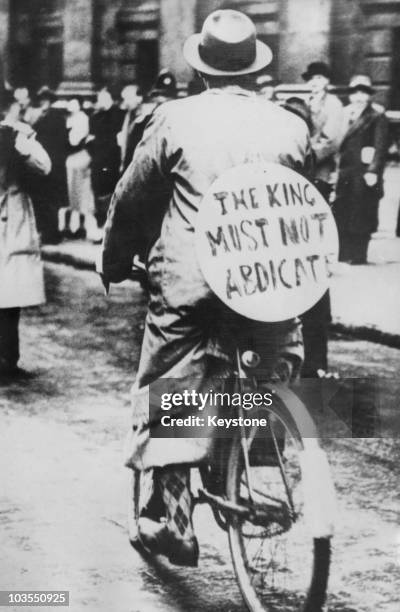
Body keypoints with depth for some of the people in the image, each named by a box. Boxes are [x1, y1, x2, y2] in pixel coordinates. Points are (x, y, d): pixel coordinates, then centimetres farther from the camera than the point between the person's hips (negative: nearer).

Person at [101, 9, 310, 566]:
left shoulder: (176, 118, 0)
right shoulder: (292, 127, 6)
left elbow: (132, 198, 7)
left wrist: (114, 261, 22)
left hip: (188, 276, -1)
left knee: (169, 395, 8)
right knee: (279, 374, 25)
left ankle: (171, 515, 6)